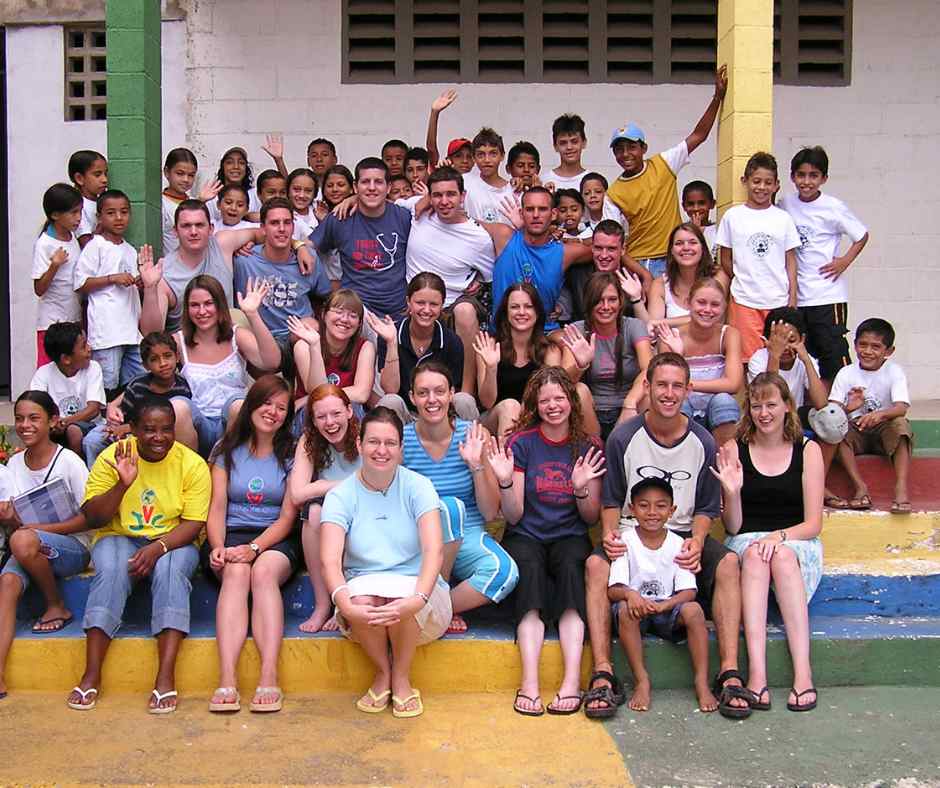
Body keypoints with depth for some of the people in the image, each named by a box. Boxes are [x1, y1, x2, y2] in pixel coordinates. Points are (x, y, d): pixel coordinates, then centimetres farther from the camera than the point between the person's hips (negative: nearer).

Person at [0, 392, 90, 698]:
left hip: (72, 548, -5)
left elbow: (91, 517, -9)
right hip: (32, 552, 5)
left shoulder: (69, 461, -7)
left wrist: (43, 528, -18)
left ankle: (57, 607, -11)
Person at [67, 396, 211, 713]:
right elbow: (93, 518, -8)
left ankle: (166, 677, -36)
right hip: (119, 539, 1)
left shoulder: (192, 464, -7)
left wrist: (158, 547, -27)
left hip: (173, 542, 0)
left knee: (171, 569, -33)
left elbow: (193, 524, -10)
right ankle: (91, 675, -29)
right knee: (111, 568, -31)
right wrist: (123, 483, -24)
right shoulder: (111, 458, -5)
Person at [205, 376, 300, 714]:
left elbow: (287, 517, 0)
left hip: (276, 539, -1)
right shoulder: (227, 450, 12)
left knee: (264, 570, -33)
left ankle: (269, 676, -45)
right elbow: (217, 508, 4)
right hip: (232, 534, 1)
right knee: (235, 571, -32)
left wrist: (255, 547, -17)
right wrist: (217, 546, -16)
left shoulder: (292, 454, 8)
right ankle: (226, 678, -45)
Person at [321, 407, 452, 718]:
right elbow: (330, 561, -16)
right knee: (363, 599, -33)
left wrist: (417, 599, -36)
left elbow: (434, 550, -17)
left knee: (400, 602, -34)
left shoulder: (418, 486, -3)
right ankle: (382, 673, -3)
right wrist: (346, 605, -36)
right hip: (362, 585, 1)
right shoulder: (340, 496, -2)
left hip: (415, 587, 0)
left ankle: (402, 677, -2)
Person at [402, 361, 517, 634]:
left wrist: (476, 465, -15)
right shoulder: (401, 440, -3)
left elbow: (491, 513, -2)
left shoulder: (473, 437, -3)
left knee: (504, 571, -30)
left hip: (466, 539, 1)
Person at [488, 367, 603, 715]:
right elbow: (514, 516, -3)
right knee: (530, 567, -33)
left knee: (571, 563, -32)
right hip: (526, 537, -1)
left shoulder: (587, 447, 4)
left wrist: (581, 489, -15)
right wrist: (505, 481, -21)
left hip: (569, 539, 1)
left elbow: (591, 518, 5)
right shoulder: (522, 442, 0)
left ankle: (572, 680, -40)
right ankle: (529, 682, -41)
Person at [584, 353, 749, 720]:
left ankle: (729, 674, -27)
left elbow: (707, 507, 8)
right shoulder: (623, 438, -2)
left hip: (685, 535, 1)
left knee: (728, 563, -29)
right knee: (596, 564, -32)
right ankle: (603, 676, -34)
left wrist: (697, 540, -13)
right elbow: (611, 500, 5)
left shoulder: (703, 442, 2)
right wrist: (610, 532, -16)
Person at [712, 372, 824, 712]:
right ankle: (756, 672, -44)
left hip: (797, 544, 0)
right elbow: (733, 527, 3)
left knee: (781, 555, -34)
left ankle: (803, 672, -39)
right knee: (754, 554, -34)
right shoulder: (735, 450, 4)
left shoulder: (808, 450, 4)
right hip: (746, 542, 0)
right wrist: (732, 492, -16)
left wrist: (779, 536, -19)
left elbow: (813, 523, 0)